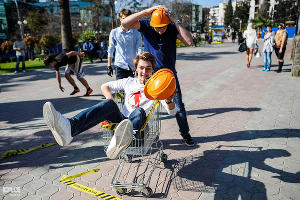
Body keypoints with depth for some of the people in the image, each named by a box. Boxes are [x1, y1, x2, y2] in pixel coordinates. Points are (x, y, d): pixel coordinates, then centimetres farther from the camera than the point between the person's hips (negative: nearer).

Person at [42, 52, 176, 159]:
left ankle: (119, 142, -72)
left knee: (139, 111, -37)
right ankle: (69, 127, -55)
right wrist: (110, 101, 3)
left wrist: (169, 101, -23)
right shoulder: (129, 82, 18)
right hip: (123, 120, 3)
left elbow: (172, 112, 1)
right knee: (109, 104, -28)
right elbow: (105, 86, 24)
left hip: (141, 126, -2)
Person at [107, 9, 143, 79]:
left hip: (133, 66, 1)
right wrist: (109, 66, 5)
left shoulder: (136, 33, 3)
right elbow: (110, 50, 8)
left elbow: (139, 50, -1)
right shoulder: (114, 32, 4)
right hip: (120, 66, 0)